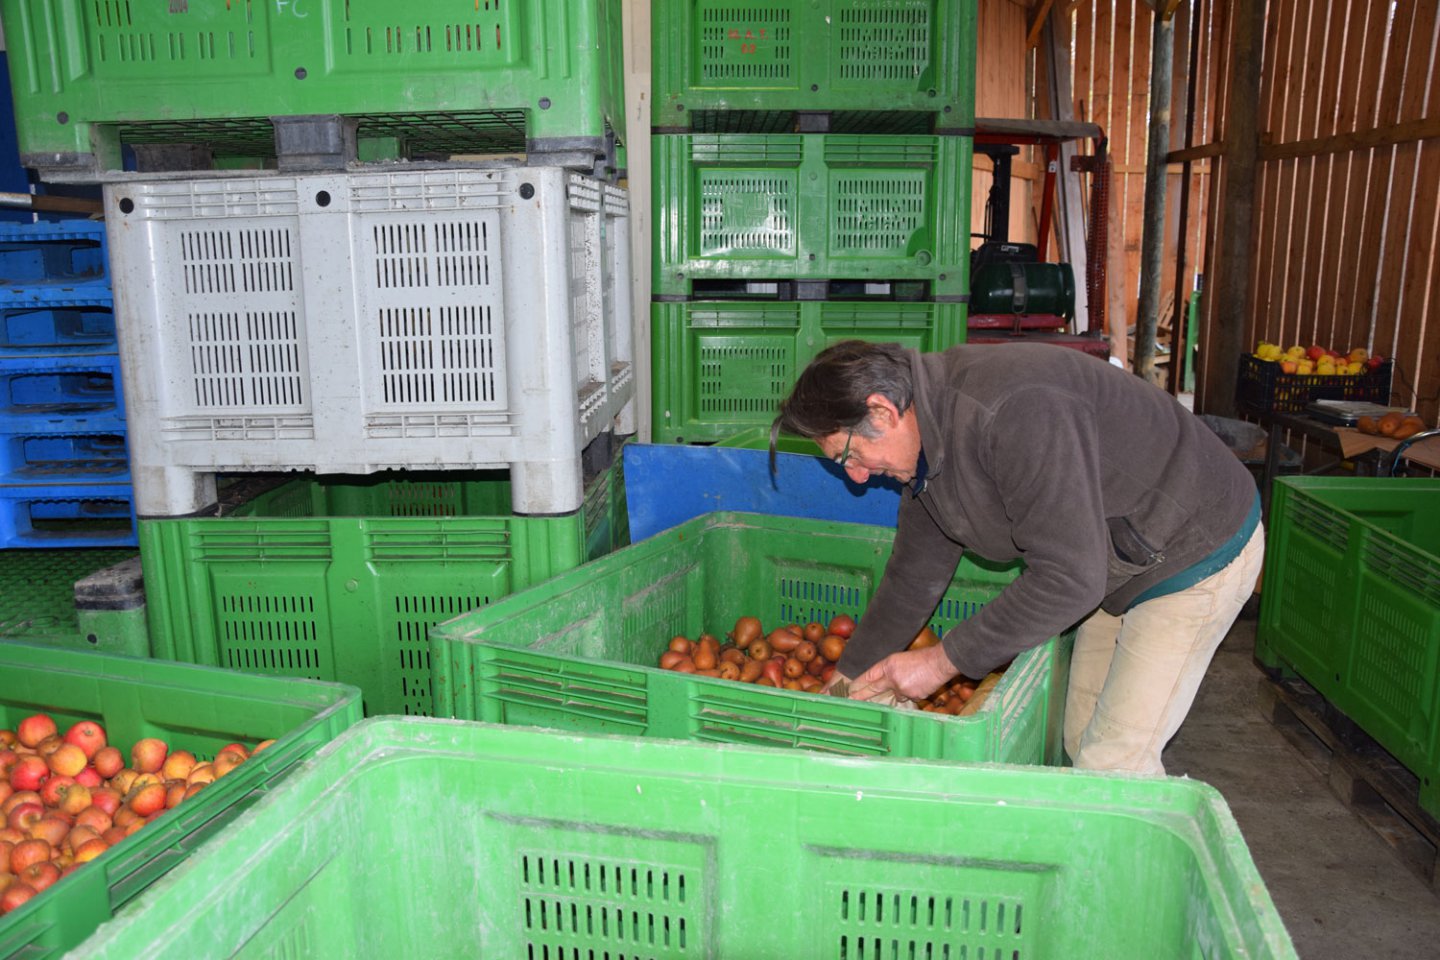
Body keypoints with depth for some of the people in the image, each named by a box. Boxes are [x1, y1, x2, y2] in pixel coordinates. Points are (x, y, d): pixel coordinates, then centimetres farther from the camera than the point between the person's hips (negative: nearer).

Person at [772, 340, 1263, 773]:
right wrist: (847, 680, 11)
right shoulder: (929, 444, -4)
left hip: (1197, 553, -9)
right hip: (1117, 569, 9)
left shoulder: (1015, 412, -35)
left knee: (1113, 765, -8)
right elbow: (914, 577, 7)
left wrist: (944, 660, -26)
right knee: (1082, 740, 14)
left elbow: (1069, 578, -35)